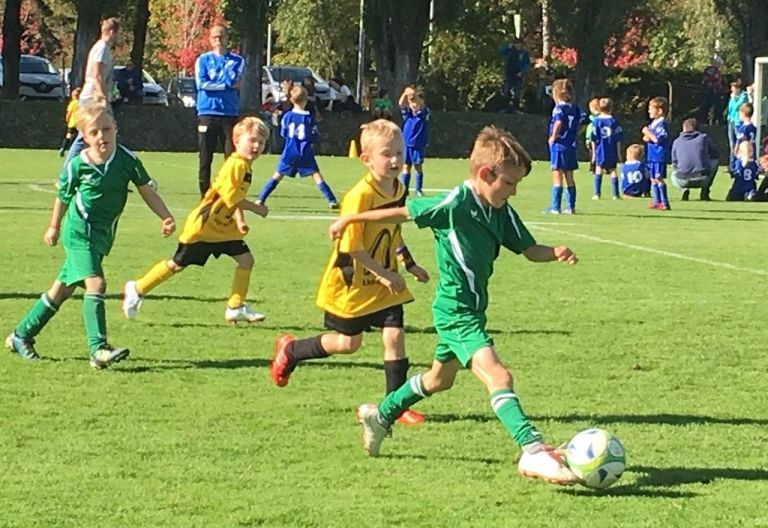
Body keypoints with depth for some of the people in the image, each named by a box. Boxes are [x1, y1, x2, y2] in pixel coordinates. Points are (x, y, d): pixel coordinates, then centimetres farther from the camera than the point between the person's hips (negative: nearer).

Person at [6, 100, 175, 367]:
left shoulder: (127, 160, -7)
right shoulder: (76, 166, -12)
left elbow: (147, 191, -1)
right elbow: (63, 197, 4)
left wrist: (166, 217, -14)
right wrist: (54, 228, 18)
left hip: (102, 235, 5)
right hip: (80, 232, -5)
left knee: (62, 289, 14)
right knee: (95, 283, -21)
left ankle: (21, 335, 29)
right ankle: (98, 349, -25)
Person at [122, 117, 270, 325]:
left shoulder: (246, 168, 9)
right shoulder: (236, 164, -21)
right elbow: (230, 197, -27)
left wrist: (240, 221, -5)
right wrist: (256, 209, -17)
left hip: (223, 228, 9)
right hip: (203, 225, -9)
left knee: (246, 259, -1)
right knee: (177, 264, 2)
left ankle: (235, 308, 6)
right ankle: (137, 289, 18)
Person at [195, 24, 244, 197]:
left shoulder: (237, 60, 9)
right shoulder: (203, 60, 8)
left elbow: (232, 79, -10)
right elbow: (201, 83, -8)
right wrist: (227, 85, -9)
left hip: (230, 113, 0)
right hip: (207, 113, 0)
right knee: (205, 158, 1)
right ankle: (205, 195, 6)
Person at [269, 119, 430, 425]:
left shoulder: (399, 190, -1)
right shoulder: (360, 196, -25)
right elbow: (352, 247, -25)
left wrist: (409, 264, 15)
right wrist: (383, 274, -24)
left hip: (384, 283, 6)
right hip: (352, 283, -6)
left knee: (394, 336, -5)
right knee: (349, 343, 8)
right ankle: (290, 351, 32)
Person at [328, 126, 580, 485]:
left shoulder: (502, 213, 2)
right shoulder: (454, 205, -19)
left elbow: (529, 250, 5)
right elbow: (403, 212, -8)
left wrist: (555, 253, -18)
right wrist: (350, 219, 3)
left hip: (472, 308, 10)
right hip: (455, 311, -10)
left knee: (439, 379, 27)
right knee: (498, 376, -24)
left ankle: (380, 415, 47)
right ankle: (533, 451, -33)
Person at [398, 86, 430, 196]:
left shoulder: (423, 113, -2)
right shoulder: (407, 113, 6)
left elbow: (421, 105, -22)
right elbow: (401, 104, -11)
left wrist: (415, 95, -41)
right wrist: (405, 94, -30)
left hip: (418, 145, -2)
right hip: (406, 144, 2)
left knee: (418, 166, 1)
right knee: (406, 167, 3)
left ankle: (418, 189, 10)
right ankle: (403, 189, 8)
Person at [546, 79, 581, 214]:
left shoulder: (559, 108, -12)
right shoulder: (575, 109, 9)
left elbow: (559, 122, -28)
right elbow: (578, 126, 8)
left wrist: (553, 137, -17)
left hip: (559, 144, -7)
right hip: (571, 145, 7)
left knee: (557, 177, -4)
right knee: (569, 178, 12)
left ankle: (555, 207, -4)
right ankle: (570, 207, 13)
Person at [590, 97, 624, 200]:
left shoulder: (596, 121, -4)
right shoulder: (614, 121, -1)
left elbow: (594, 139, -3)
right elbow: (618, 139, 2)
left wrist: (594, 152, 5)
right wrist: (619, 153, 10)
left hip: (600, 151, -1)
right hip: (612, 152, 1)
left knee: (598, 171, 6)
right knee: (613, 171, 7)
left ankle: (597, 194, 1)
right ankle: (615, 194, 6)